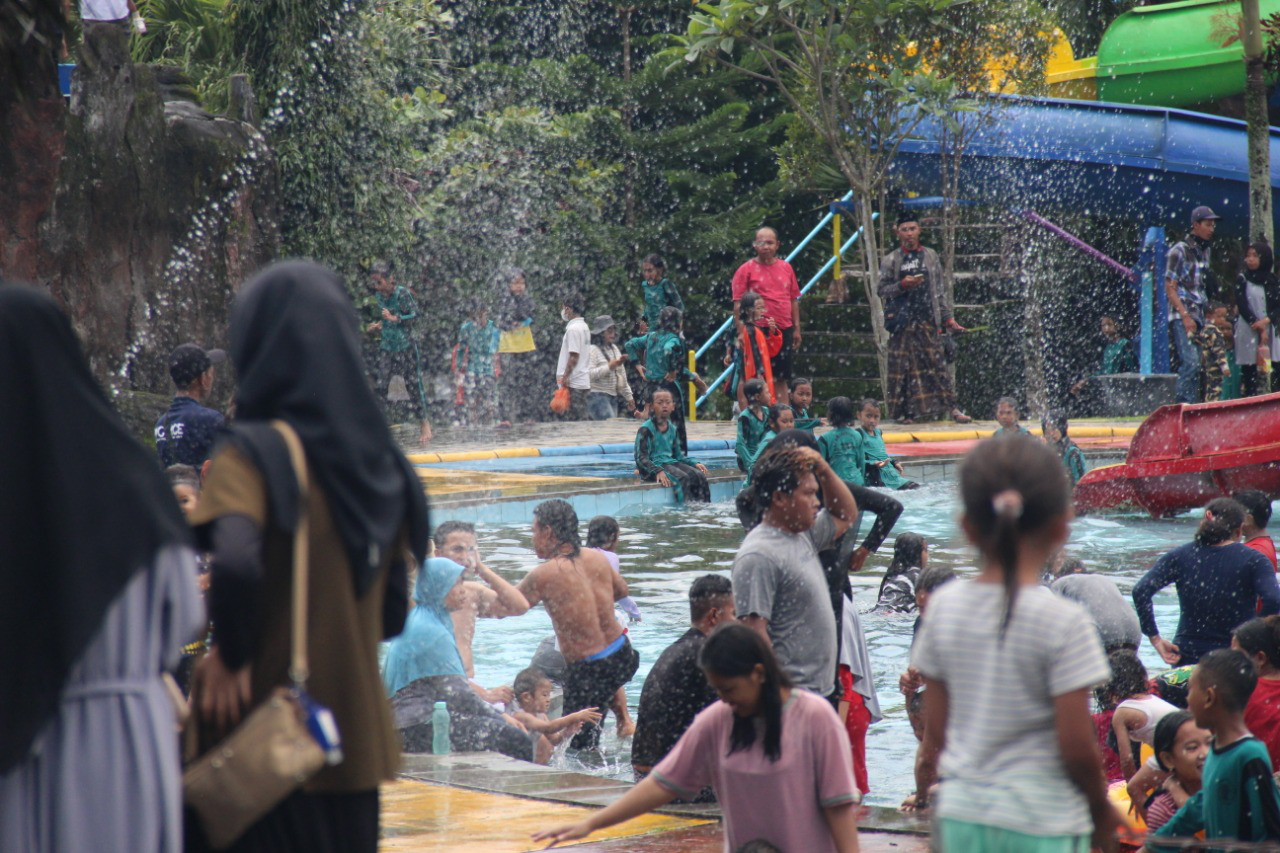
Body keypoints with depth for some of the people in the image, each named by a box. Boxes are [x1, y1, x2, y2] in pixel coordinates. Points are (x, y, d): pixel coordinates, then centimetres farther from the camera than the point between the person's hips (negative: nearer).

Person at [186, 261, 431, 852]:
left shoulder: (256, 454, -11)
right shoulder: (383, 465, 7)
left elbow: (236, 563, -29)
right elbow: (393, 615, 12)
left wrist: (231, 657, -15)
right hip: (356, 751, 6)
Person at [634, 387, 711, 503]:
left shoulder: (673, 429, 16)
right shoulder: (646, 429, -6)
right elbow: (641, 458, -13)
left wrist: (695, 463, 7)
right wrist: (658, 471, -28)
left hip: (671, 462, 7)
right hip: (654, 465, -7)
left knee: (699, 476, -17)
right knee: (682, 478, -32)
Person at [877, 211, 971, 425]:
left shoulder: (930, 256, 10)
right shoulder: (891, 260, 4)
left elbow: (940, 290, 12)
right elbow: (881, 290, 2)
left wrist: (947, 318, 8)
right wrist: (903, 285, -14)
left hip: (928, 320, 1)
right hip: (902, 322, -1)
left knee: (937, 364, -1)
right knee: (903, 366, 0)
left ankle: (952, 408, -2)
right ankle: (903, 411, 7)